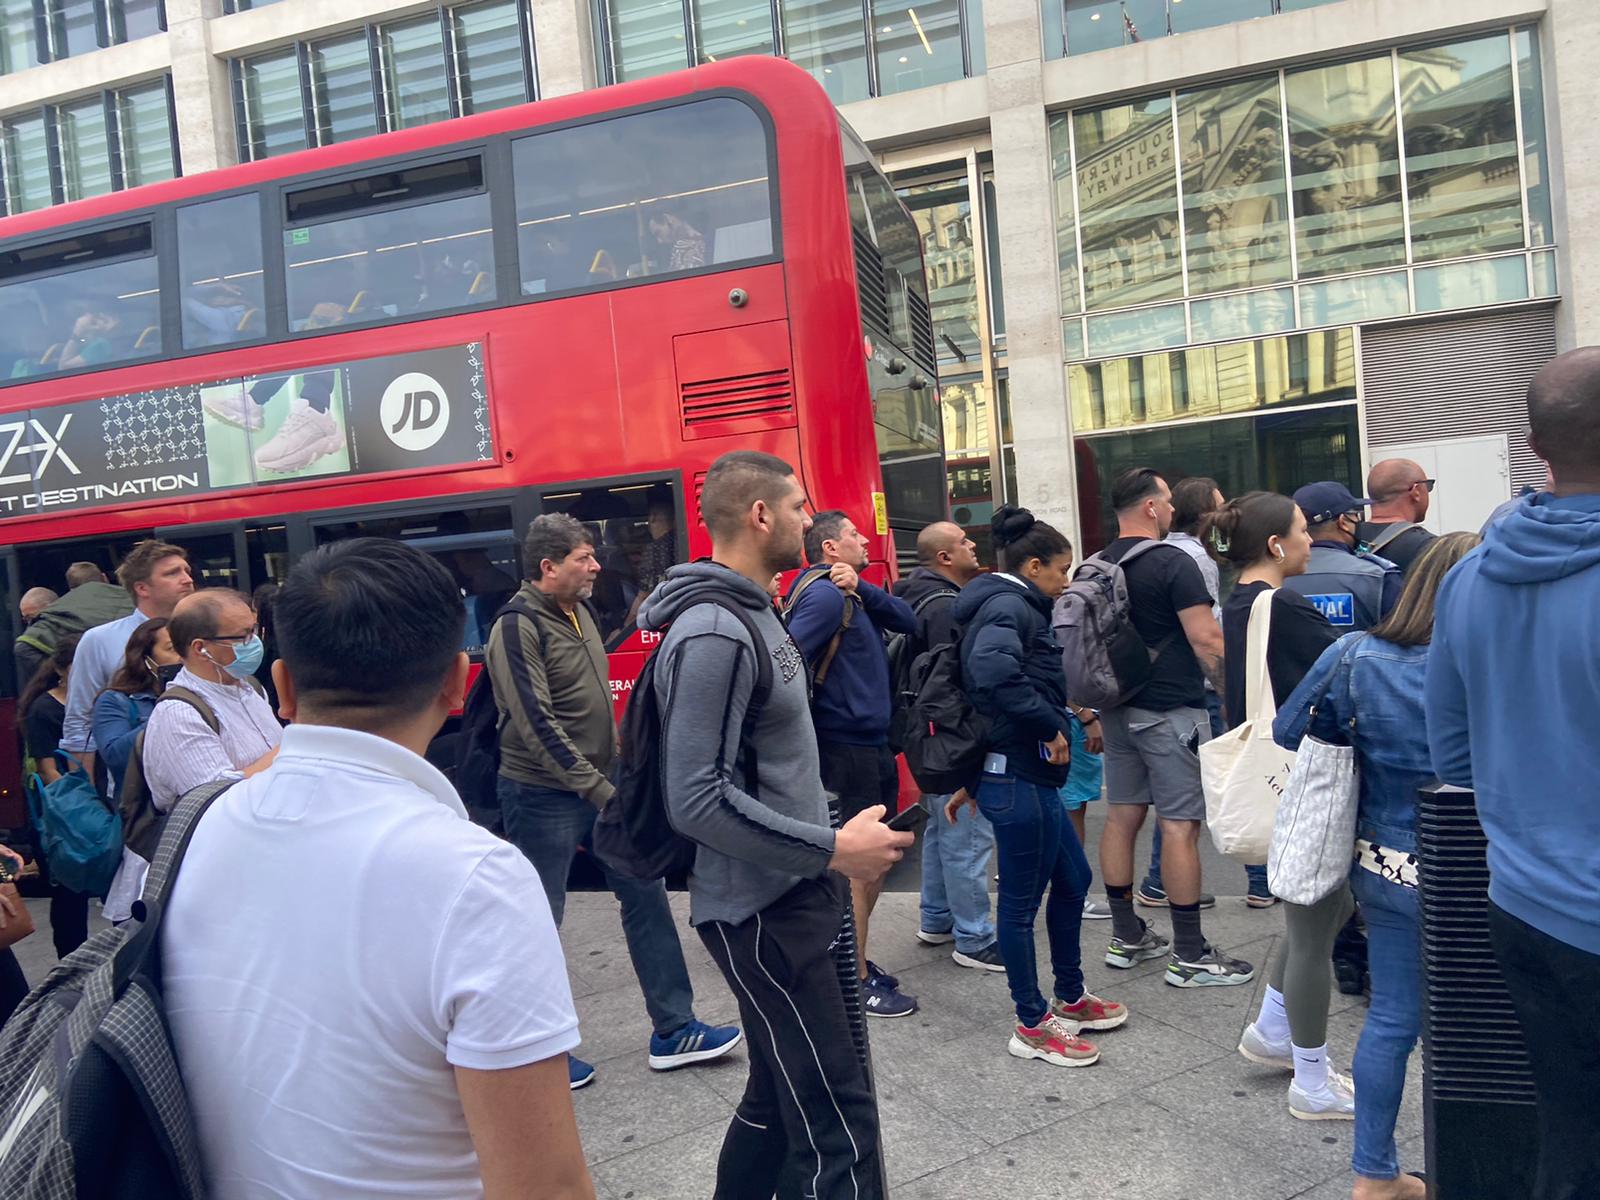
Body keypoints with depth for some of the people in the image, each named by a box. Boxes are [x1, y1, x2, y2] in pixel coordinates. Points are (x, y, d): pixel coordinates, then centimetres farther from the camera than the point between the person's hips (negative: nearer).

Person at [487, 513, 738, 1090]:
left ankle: (672, 1031, 19)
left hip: (599, 784, 8)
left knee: (646, 895, 9)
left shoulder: (580, 611, 9)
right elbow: (537, 725, -23)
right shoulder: (518, 628, -17)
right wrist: (600, 791, -24)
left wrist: (614, 771, 15)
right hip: (545, 797, -8)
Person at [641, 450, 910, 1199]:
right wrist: (832, 850, -24)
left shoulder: (750, 612, 11)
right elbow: (698, 800, -27)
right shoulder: (713, 633, -22)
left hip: (793, 892, 10)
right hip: (764, 910, -10)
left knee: (779, 1096, 21)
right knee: (835, 1119, -2)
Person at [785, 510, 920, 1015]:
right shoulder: (824, 595, -15)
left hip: (873, 745, 10)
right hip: (846, 747, -10)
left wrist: (862, 588, -11)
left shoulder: (852, 594, 16)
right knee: (856, 865, -1)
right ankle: (856, 982, 10)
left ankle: (854, 958, 31)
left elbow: (908, 621, 3)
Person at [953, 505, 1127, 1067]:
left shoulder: (1010, 605, 17)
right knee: (1021, 899, 3)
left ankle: (1070, 999, 36)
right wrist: (1049, 724, -24)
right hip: (1017, 777, -11)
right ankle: (1032, 1026, 18)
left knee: (1073, 880, 20)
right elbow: (993, 670, -37)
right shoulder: (1008, 607, -15)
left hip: (1030, 776, 11)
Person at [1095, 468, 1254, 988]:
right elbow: (1206, 641, -18)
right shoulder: (1174, 563, -13)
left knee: (1122, 817, 12)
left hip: (1118, 709, 8)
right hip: (1171, 711, -8)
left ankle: (1125, 936, 21)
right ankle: (1190, 956, 3)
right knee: (1180, 825, -3)